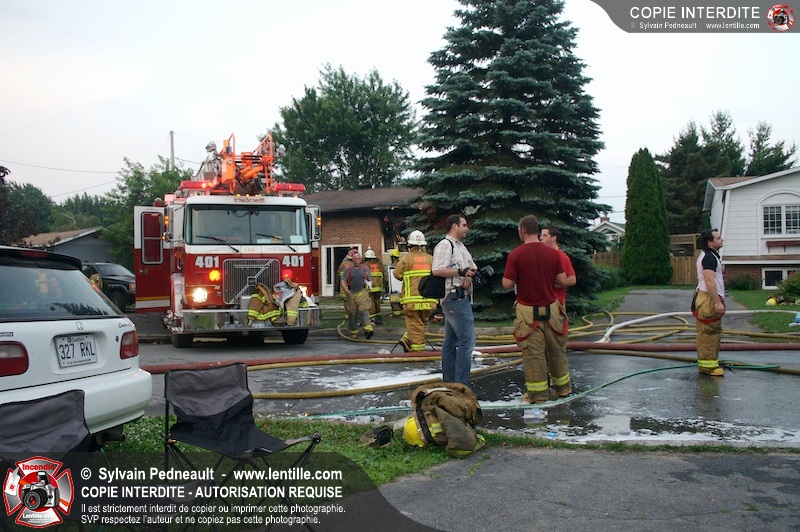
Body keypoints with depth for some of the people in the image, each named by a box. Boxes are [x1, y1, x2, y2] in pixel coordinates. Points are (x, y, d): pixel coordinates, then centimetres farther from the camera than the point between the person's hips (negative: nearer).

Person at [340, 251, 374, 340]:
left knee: (364, 311, -18)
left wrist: (367, 283, 0)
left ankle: (368, 329, -31)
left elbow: (370, 281, 19)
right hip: (351, 294, 1)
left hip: (362, 293, -1)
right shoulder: (347, 269, 4)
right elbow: (342, 281, -4)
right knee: (352, 314, 6)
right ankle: (354, 332, 19)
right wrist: (346, 291, -18)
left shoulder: (366, 269, 9)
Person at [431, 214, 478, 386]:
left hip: (461, 299, 10)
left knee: (451, 341, 12)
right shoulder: (445, 245, -10)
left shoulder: (461, 247, 21)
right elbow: (436, 270, -21)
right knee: (467, 340, -11)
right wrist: (461, 271, -18)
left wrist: (469, 275, -5)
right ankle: (462, 384, -9)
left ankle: (448, 381, 18)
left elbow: (473, 267, 17)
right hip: (455, 298, -10)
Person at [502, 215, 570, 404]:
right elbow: (563, 281, 0)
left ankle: (538, 393, 11)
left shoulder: (515, 255, -12)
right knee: (556, 349, 17)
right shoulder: (552, 253, -1)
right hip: (551, 308, 4)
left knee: (533, 352, 4)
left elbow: (507, 284, -12)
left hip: (528, 310, -4)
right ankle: (563, 387, 30)